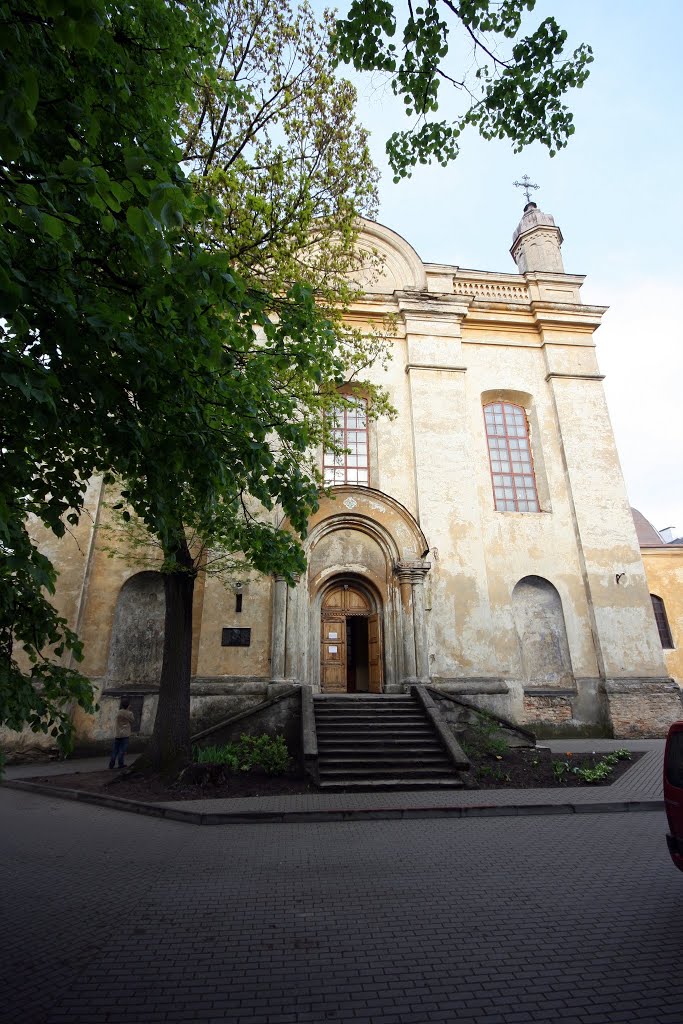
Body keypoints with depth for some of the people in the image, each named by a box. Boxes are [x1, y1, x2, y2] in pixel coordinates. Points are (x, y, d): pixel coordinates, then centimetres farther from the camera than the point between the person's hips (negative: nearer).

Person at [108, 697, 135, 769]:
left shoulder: (118, 712, 2)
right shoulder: (129, 713, -8)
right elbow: (132, 720, 5)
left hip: (117, 734, 4)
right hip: (125, 734, -4)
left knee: (115, 749, 11)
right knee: (123, 749, 1)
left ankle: (111, 764, 13)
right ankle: (121, 764, 1)